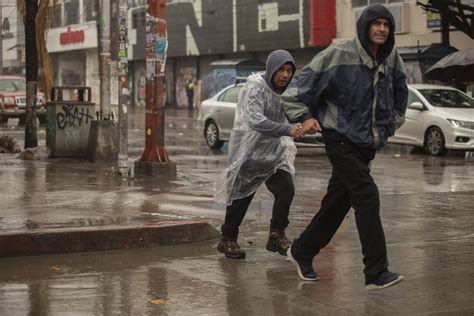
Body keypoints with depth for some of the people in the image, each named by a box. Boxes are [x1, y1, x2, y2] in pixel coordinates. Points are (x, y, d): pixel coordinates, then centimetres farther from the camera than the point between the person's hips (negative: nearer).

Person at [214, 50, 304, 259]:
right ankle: (227, 240, 18)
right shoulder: (255, 88, -20)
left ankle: (276, 236, 4)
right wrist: (287, 130, -40)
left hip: (272, 151, 6)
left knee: (286, 188, -7)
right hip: (249, 151, -6)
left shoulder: (285, 91, 4)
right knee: (241, 195, 3)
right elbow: (255, 120, -33)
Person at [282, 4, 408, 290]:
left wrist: (392, 122, 16)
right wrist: (305, 117, -13)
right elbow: (300, 86, -7)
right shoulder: (339, 54, -13)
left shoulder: (392, 60, 4)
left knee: (338, 202, 13)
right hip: (342, 140, -7)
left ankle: (302, 252, 31)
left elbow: (400, 94, 24)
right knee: (367, 196, -16)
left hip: (368, 143, 7)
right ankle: (376, 272, -15)